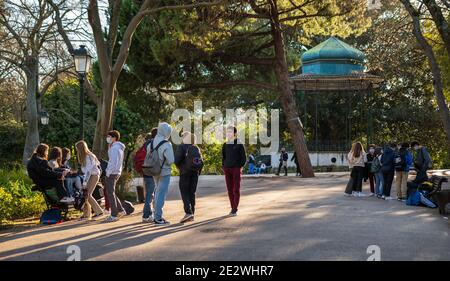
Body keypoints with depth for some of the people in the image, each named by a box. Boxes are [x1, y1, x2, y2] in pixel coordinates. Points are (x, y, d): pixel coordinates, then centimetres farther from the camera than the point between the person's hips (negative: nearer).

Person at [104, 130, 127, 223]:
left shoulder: (114, 148, -16)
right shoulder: (119, 147, 16)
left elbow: (113, 162, -21)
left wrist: (108, 173, -16)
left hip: (112, 173, -10)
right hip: (116, 173, 10)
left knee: (110, 193, -5)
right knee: (111, 193, 20)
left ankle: (114, 215, -3)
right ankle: (121, 210, 24)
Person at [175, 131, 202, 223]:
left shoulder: (181, 147, -5)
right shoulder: (196, 148, 12)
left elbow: (177, 159, -15)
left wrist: (179, 167, 3)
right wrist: (198, 172, 14)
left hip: (185, 172, -5)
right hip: (195, 172, 5)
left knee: (184, 192, -4)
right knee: (192, 193, 10)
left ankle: (188, 212, -19)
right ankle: (192, 213, 9)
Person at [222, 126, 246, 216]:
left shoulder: (239, 144, -4)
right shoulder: (225, 145, 9)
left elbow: (243, 157, -2)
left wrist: (240, 167, -9)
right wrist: (224, 167, 7)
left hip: (236, 169, -5)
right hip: (227, 169, 5)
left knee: (236, 190, -4)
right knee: (230, 190, 6)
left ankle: (235, 209, -4)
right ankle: (232, 208, 14)